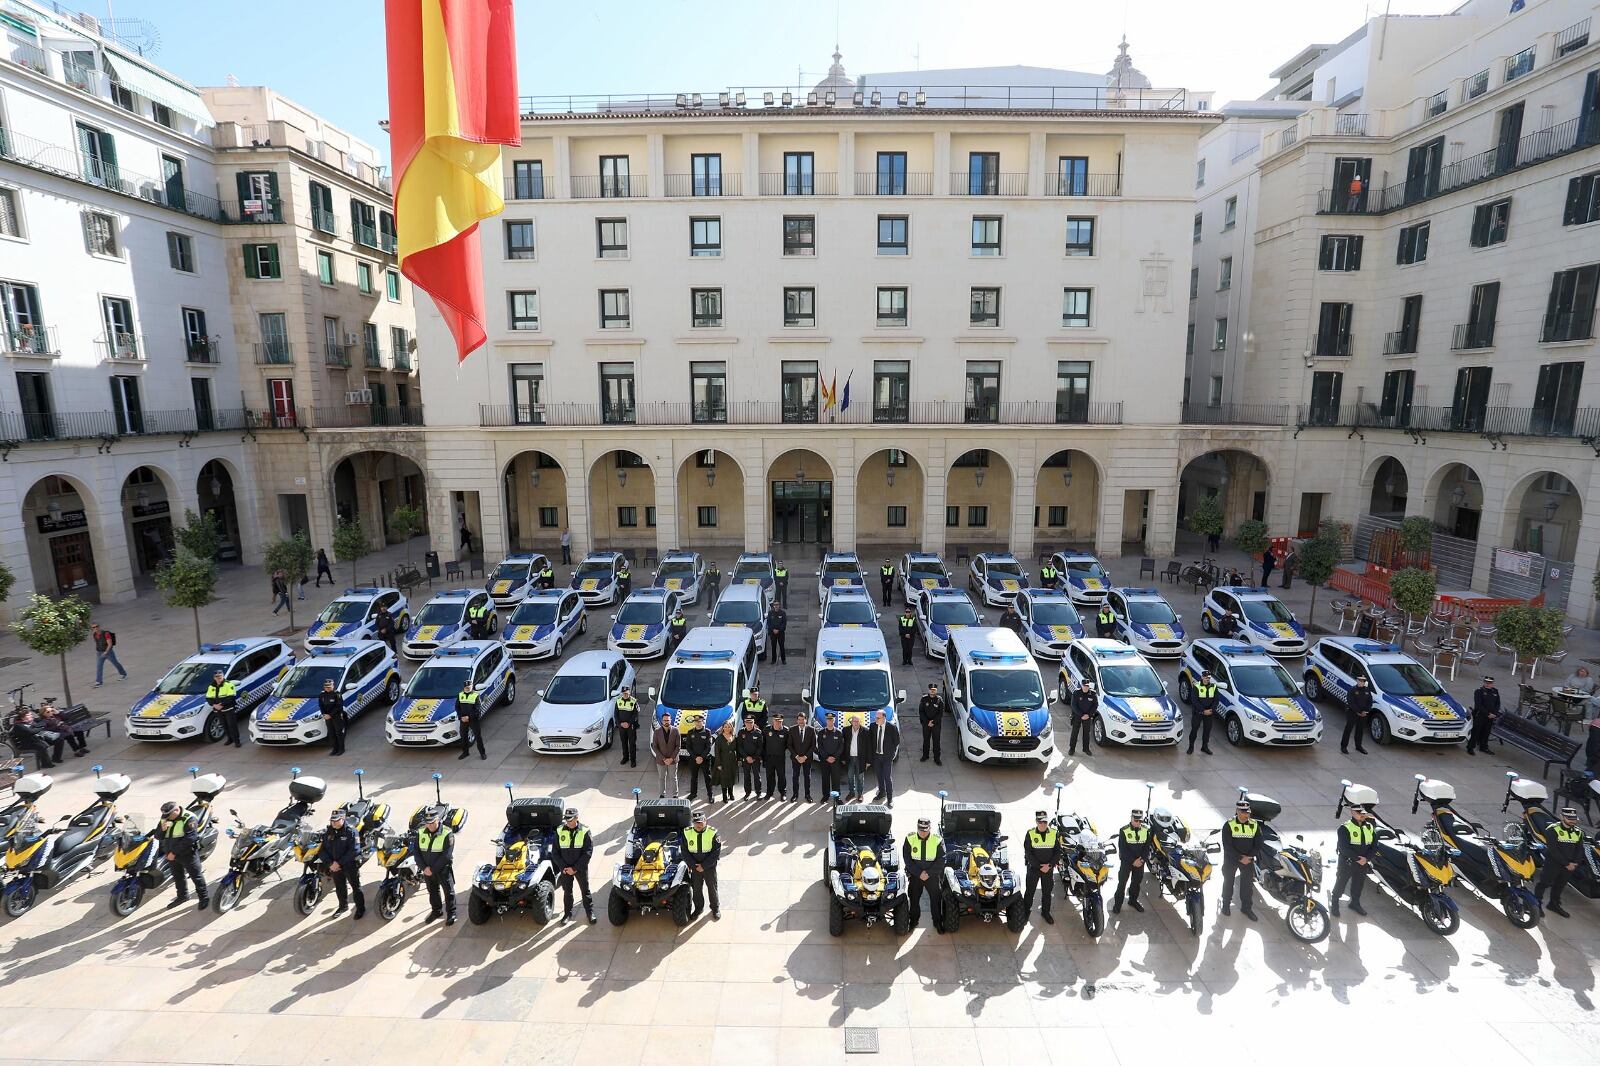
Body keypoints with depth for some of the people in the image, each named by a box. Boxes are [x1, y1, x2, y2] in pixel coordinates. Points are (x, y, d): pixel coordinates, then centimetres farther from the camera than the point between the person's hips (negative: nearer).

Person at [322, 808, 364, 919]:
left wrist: (339, 863, -23)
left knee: (356, 887, 5)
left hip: (350, 865, -5)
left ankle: (360, 908, 18)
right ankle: (343, 905, 42)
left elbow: (354, 850, -22)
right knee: (339, 888, 21)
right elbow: (324, 850, 3)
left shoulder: (351, 832, -16)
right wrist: (331, 863, -11)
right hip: (335, 867, 5)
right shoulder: (328, 833, 2)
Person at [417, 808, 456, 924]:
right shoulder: (421, 833, -4)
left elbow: (446, 856, -22)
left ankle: (451, 913, 24)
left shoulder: (447, 834, -21)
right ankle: (436, 911, 41)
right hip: (427, 870, 5)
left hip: (443, 869, -5)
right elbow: (417, 852, -1)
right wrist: (424, 867, -12)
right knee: (433, 891, 21)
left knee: (448, 891, 7)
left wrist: (432, 869, -20)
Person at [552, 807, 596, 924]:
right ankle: (567, 913, 32)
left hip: (581, 868, -2)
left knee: (585, 891, 9)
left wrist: (575, 868, -16)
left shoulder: (584, 831, -14)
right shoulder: (560, 831, -7)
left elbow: (588, 852, -13)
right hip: (565, 868, 2)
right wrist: (563, 867, -11)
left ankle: (590, 912, 24)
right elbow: (555, 852, -2)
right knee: (567, 892, 15)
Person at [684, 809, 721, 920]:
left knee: (712, 888, 12)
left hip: (709, 867, -2)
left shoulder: (712, 833, -17)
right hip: (694, 867, 2)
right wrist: (693, 865, -12)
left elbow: (716, 852, -15)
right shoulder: (687, 833, -10)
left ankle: (715, 908, 33)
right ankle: (698, 908, 38)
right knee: (696, 889, 15)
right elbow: (685, 851, -4)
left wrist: (704, 866, -17)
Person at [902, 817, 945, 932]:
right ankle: (914, 920, 30)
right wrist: (919, 873, -16)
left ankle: (938, 922, 24)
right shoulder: (910, 839, -11)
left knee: (936, 898, 4)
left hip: (933, 874, -1)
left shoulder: (937, 841, -12)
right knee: (914, 898, 10)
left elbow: (941, 861, -10)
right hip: (915, 874, 1)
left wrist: (928, 873, -17)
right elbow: (907, 859, -9)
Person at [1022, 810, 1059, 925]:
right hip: (1033, 867, -2)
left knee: (1048, 891, 14)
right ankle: (1026, 911, 22)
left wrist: (1049, 865, -13)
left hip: (1049, 868, 2)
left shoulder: (1054, 833, -4)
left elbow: (1058, 851, -2)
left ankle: (1045, 912, 31)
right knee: (1030, 890, 7)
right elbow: (1028, 852, -10)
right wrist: (1039, 866, -17)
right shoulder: (1030, 833, -10)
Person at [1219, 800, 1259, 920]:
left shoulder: (1254, 826, -4)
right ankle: (1226, 904, 29)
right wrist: (1240, 858, -20)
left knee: (1248, 883, 11)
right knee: (1228, 882, 12)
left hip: (1248, 859, 3)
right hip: (1231, 859, -2)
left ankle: (1246, 907, 29)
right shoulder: (1229, 825, -15)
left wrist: (1248, 857, -12)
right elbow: (1227, 845, -16)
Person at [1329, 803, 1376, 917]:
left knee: (1359, 884, 20)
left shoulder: (1370, 828, 1)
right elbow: (1343, 848, -21)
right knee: (1341, 883, 8)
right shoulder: (1345, 828, -17)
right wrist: (1357, 858, -25)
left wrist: (1366, 858, -13)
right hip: (1346, 863, -5)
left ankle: (1355, 902, 42)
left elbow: (1374, 846, 1)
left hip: (1363, 864, 5)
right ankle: (1334, 903, 24)